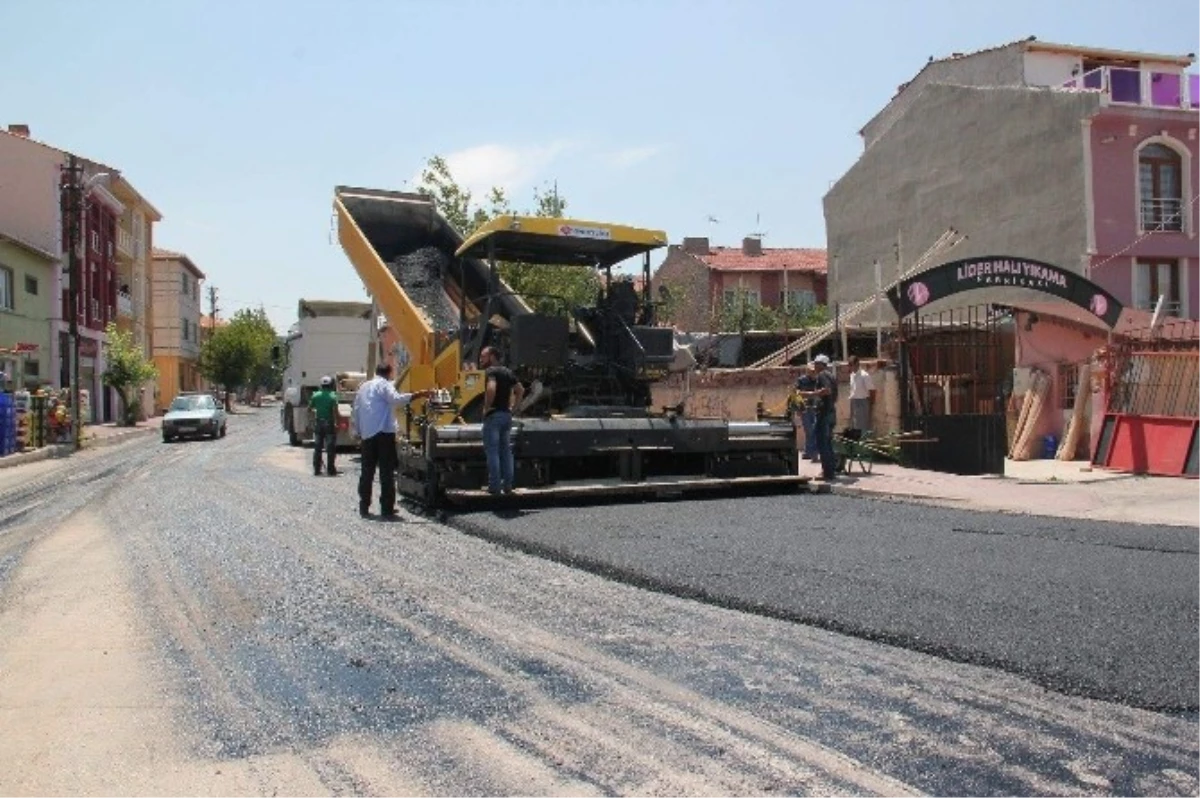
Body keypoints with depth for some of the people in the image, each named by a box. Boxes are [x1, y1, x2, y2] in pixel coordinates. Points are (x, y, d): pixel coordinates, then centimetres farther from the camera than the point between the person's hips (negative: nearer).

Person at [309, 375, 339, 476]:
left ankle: (316, 470, 11)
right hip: (329, 423, -4)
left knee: (317, 448, 10)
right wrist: (336, 423, -14)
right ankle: (331, 470, 3)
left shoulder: (316, 395, 2)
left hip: (318, 423, 4)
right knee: (330, 448, 2)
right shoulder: (333, 396, -10)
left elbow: (309, 408, 7)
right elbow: (335, 410, -20)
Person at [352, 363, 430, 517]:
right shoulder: (384, 385, -2)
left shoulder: (363, 387, 19)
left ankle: (364, 507, 13)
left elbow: (356, 410, 20)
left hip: (367, 434, 7)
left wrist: (359, 432, 25)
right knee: (386, 471, -4)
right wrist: (416, 395, -29)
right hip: (384, 432, -6)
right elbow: (396, 399, -22)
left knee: (367, 471, 12)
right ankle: (387, 509, -6)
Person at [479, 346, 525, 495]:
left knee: (492, 451, -4)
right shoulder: (507, 372, 14)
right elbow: (520, 390, 17)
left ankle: (494, 486, -4)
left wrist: (486, 407, -18)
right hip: (507, 415, 8)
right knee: (506, 450, 11)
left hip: (493, 415, -8)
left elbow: (491, 388, -30)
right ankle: (507, 485, 13)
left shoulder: (491, 371, -11)